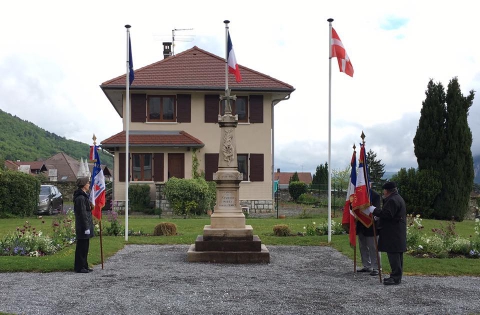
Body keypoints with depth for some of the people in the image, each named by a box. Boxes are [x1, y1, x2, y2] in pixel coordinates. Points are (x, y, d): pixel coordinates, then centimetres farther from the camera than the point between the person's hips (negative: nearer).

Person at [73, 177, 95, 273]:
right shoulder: (81, 198, -18)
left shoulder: (83, 196, 16)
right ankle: (79, 267, 3)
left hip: (84, 226, 11)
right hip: (83, 226, -11)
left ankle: (84, 265, 23)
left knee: (84, 247, 15)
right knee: (82, 247, -4)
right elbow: (82, 214, -21)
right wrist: (86, 227, -21)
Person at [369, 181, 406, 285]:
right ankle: (397, 276, 21)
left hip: (393, 233, -11)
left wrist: (374, 210, -13)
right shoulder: (398, 198, 19)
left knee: (393, 255, -9)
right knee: (397, 255, 14)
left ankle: (396, 277, -7)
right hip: (398, 233, 11)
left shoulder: (392, 200, -17)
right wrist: (377, 210, 17)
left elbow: (386, 214, -23)